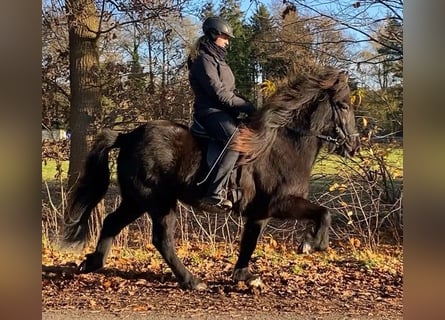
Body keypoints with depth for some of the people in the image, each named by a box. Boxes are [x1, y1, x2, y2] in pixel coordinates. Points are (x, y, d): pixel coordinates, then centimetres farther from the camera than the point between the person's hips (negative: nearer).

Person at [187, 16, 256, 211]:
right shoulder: (204, 60, -10)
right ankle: (213, 195, -35)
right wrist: (246, 106, -16)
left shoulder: (217, 59, 21)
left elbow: (230, 91, 21)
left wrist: (246, 105, 6)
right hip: (211, 111, -11)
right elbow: (219, 93, -19)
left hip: (224, 111, 11)